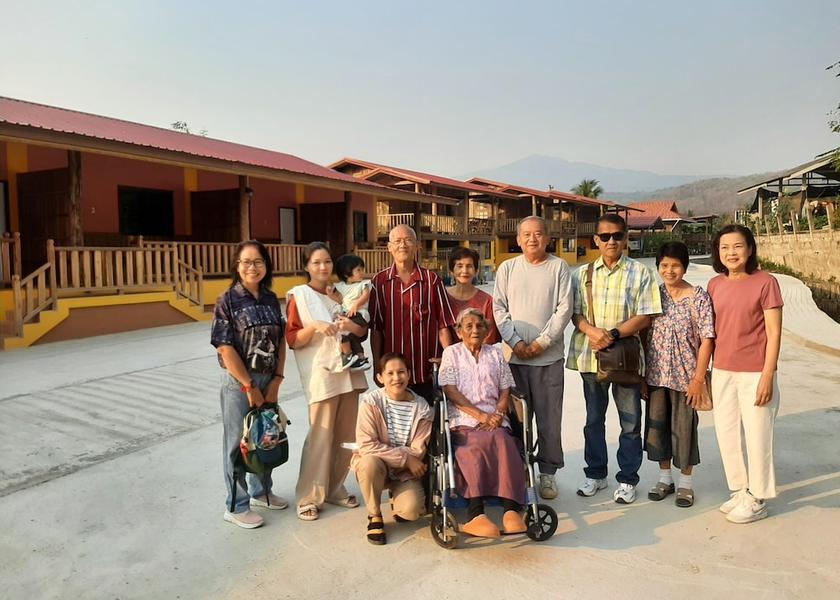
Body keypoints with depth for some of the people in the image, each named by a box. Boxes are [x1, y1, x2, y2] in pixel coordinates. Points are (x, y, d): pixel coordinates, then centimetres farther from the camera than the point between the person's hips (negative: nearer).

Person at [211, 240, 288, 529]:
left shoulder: (271, 299, 5)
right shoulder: (227, 300, -9)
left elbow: (280, 342, 6)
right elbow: (225, 348, -13)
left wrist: (276, 381, -3)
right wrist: (249, 386, -13)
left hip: (269, 380, 5)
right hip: (238, 381, -5)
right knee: (238, 442, 6)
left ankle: (261, 491, 36)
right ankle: (236, 506, 20)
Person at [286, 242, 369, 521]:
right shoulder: (299, 295, -2)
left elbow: (363, 331, 11)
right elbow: (292, 340, -5)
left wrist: (351, 326, -11)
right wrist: (314, 326, -22)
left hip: (349, 371, 5)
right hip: (320, 375, -5)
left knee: (346, 436, 10)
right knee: (320, 437, -4)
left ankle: (335, 488, 26)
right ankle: (308, 497, 10)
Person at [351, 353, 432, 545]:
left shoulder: (421, 407, -9)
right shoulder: (371, 401, -14)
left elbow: (418, 451, -10)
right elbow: (366, 446, -20)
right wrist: (406, 457, -21)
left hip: (405, 472, 1)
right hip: (374, 465, -1)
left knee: (412, 510, -25)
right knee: (370, 462, -36)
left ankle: (398, 500, 15)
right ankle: (374, 516, -9)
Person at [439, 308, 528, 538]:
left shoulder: (496, 353, 22)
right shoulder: (451, 353, 14)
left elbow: (505, 390, 15)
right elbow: (450, 391, 1)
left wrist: (497, 415, -6)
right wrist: (480, 415, -10)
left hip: (494, 419, 2)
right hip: (463, 420, -2)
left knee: (502, 441, -33)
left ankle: (512, 510, -40)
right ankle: (476, 514, -40)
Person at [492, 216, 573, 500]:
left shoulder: (559, 267, 3)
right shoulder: (507, 268, 7)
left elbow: (564, 308, -3)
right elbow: (498, 308, 3)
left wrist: (542, 341, -10)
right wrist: (515, 342, -8)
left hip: (549, 355, -1)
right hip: (514, 355, 1)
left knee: (549, 416, 6)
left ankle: (548, 471, 20)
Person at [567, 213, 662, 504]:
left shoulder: (640, 273, -1)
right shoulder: (583, 273, 7)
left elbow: (644, 316, -6)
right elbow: (575, 312, 3)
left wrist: (613, 333, -18)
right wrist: (592, 331, -17)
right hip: (590, 355, 3)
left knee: (630, 422, 8)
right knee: (594, 419, 14)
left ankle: (627, 479, 23)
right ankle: (595, 473, 29)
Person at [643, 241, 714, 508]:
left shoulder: (698, 297, -9)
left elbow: (706, 340, -9)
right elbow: (644, 337, 5)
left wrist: (698, 379, -13)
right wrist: (642, 375, 3)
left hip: (685, 376, -4)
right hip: (656, 375, 4)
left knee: (684, 427, 7)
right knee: (657, 424, 12)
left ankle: (685, 482, 26)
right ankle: (665, 478, 31)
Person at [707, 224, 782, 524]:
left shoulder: (765, 282, -9)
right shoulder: (715, 284, 5)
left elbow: (774, 333, -10)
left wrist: (767, 376, -14)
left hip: (754, 373, -5)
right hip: (722, 372, 5)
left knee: (757, 435, 5)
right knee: (726, 434, 13)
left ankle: (756, 499, 23)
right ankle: (739, 491, 31)